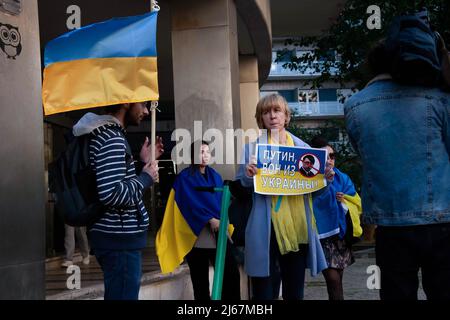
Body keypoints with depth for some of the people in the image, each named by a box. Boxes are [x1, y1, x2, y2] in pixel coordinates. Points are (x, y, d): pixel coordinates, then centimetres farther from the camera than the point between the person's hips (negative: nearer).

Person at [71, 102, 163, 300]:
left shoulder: (106, 133, 16)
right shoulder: (112, 139, -17)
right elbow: (111, 194, -27)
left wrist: (143, 162, 15)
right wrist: (146, 177, -13)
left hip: (115, 236, 11)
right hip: (120, 239, -11)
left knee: (117, 296, 18)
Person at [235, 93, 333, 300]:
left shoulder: (302, 147, 14)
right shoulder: (253, 147, 5)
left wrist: (325, 178, -2)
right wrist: (248, 176, -19)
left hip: (298, 226, 3)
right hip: (266, 228, -3)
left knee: (295, 291, 11)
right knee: (264, 291, -3)